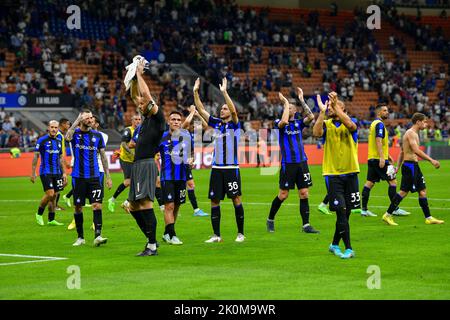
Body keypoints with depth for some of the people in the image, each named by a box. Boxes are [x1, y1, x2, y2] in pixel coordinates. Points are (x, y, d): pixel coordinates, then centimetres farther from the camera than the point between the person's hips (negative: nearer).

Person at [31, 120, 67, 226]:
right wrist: (33, 173, -7)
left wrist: (64, 173, 15)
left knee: (54, 196, 5)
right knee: (50, 194, -15)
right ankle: (39, 214, 6)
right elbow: (35, 156, -4)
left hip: (57, 172, 6)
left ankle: (51, 219, 12)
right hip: (45, 172, -6)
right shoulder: (42, 140, -5)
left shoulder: (58, 141, 12)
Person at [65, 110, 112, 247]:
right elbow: (68, 137, -26)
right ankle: (80, 237, 16)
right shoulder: (75, 133, 0)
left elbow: (103, 156, 11)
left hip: (94, 177, 1)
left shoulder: (97, 135, 7)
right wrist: (77, 121, -20)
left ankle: (98, 235, -16)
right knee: (78, 207, 4)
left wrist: (108, 176, 8)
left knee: (97, 205, -12)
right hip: (78, 177, -1)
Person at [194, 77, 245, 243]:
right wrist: (196, 92, -1)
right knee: (214, 200, 3)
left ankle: (240, 233, 3)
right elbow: (200, 109, 9)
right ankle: (216, 235, 9)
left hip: (231, 168, -5)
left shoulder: (234, 124, -1)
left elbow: (233, 111, -20)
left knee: (236, 199, -5)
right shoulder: (216, 123, 12)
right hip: (216, 168, 5)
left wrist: (224, 92, -27)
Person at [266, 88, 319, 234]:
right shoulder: (279, 123, 0)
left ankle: (306, 225, 2)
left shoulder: (298, 123, 9)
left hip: (302, 162, 3)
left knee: (304, 194, 0)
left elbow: (311, 117, -10)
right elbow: (284, 121, -25)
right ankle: (270, 220, 19)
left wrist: (302, 100, -11)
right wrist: (285, 102, -16)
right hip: (288, 163, -3)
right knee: (283, 194, 1)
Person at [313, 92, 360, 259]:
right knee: (341, 211, -10)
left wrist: (335, 105, -24)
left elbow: (350, 125, -23)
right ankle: (348, 248, -7)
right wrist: (322, 112, -21)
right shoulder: (326, 124, 4)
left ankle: (335, 244, 26)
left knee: (346, 212, 9)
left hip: (350, 173, 1)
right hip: (332, 174, -1)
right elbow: (316, 133, -17)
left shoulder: (350, 122, 2)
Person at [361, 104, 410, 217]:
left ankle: (364, 209, 5)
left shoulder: (374, 124, 19)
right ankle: (395, 209, -3)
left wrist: (388, 156, 29)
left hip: (372, 159, 10)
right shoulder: (379, 124, -12)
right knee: (392, 181, -4)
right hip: (379, 159, -10)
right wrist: (382, 158, -27)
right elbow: (378, 141, -22)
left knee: (369, 183, 7)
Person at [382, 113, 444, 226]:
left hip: (413, 166, 10)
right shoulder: (411, 133, -13)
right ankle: (388, 215, -2)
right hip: (410, 165, -10)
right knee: (404, 191, -7)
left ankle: (428, 218, 9)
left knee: (422, 190, 8)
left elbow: (402, 152, 23)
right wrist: (431, 160, -28)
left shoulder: (413, 133, 19)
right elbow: (416, 151, -26)